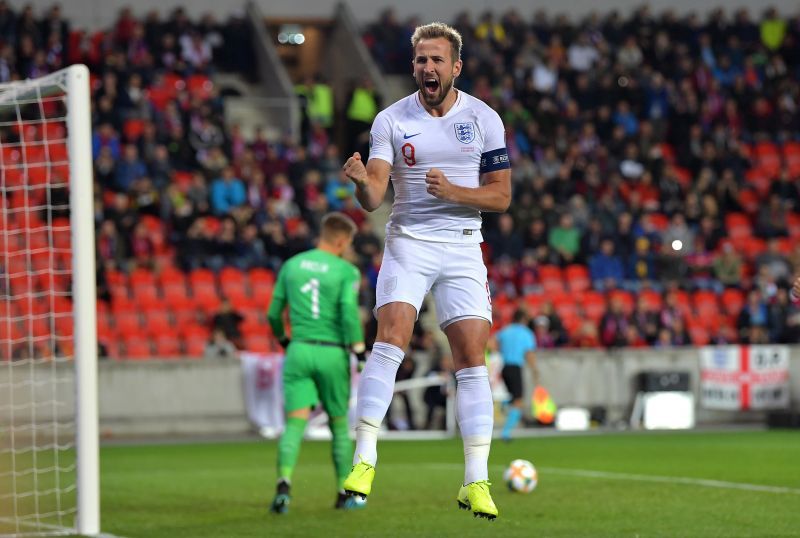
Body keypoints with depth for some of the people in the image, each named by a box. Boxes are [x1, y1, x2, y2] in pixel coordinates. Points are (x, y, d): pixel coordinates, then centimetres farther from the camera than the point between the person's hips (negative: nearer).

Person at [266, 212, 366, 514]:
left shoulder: (291, 266, 8)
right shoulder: (347, 271, -4)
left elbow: (273, 313, 12)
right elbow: (349, 313, -15)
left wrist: (284, 340, 30)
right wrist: (360, 353, -7)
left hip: (299, 352, 2)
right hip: (333, 353, -2)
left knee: (295, 424, -5)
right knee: (339, 426, 14)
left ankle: (284, 483, -28)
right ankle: (345, 493, 20)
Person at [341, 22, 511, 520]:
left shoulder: (484, 119, 1)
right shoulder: (391, 120, -1)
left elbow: (501, 196, 2)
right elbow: (373, 197, -8)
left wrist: (452, 191, -16)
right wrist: (362, 181, -31)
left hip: (463, 248, 1)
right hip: (408, 242, -1)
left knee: (472, 358, -5)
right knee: (391, 338, -20)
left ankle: (476, 481, 1)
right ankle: (364, 459, -18)